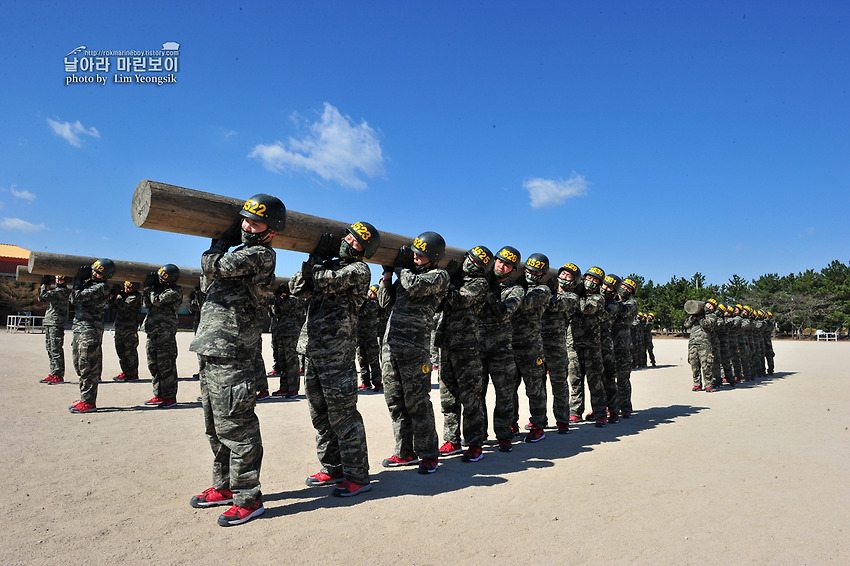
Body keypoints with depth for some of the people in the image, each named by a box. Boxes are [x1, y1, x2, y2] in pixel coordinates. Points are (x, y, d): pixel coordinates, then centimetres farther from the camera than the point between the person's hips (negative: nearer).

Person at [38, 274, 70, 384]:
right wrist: (44, 286, 11)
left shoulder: (62, 291, -12)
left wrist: (44, 284, -4)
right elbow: (41, 298, 23)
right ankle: (53, 373, 19)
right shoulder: (54, 289, 17)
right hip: (48, 322, 10)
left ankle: (59, 376, -5)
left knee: (56, 350, -8)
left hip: (57, 323, -10)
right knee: (50, 349, 12)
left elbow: (45, 296, -20)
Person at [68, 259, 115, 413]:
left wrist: (79, 279, -3)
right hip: (79, 329, 10)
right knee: (80, 366, 14)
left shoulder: (102, 287, -12)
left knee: (88, 366, -7)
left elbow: (77, 297, -15)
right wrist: (82, 278, 15)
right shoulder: (89, 282, 16)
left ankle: (88, 402, -2)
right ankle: (85, 399, 22)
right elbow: (74, 300, 22)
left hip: (90, 331, -10)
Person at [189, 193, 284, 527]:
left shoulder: (259, 255, -11)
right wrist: (224, 240, 19)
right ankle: (224, 487, 32)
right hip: (212, 352, 10)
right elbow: (212, 271, 25)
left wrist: (225, 240, 5)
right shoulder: (243, 254, 18)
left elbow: (211, 265, -13)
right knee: (216, 427, 18)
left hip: (230, 355, -10)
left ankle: (248, 499, 7)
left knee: (235, 427, -4)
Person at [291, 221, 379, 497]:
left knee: (342, 414, -4)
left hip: (336, 352, -8)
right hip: (311, 348, 9)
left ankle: (357, 477, 7)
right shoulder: (331, 265, 17)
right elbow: (297, 288, 13)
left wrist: (318, 258, -2)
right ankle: (332, 469, 29)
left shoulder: (359, 270, -6)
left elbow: (326, 281, -20)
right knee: (320, 414, 16)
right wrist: (314, 259, 2)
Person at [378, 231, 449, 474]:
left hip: (415, 349, -7)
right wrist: (387, 273, 9)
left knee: (417, 403, -2)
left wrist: (400, 266, -2)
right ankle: (405, 452, 24)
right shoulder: (407, 273, 19)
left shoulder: (439, 276, -2)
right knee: (395, 402, 12)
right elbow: (386, 302, 19)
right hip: (390, 345, 7)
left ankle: (428, 454, 12)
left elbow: (414, 286, -20)